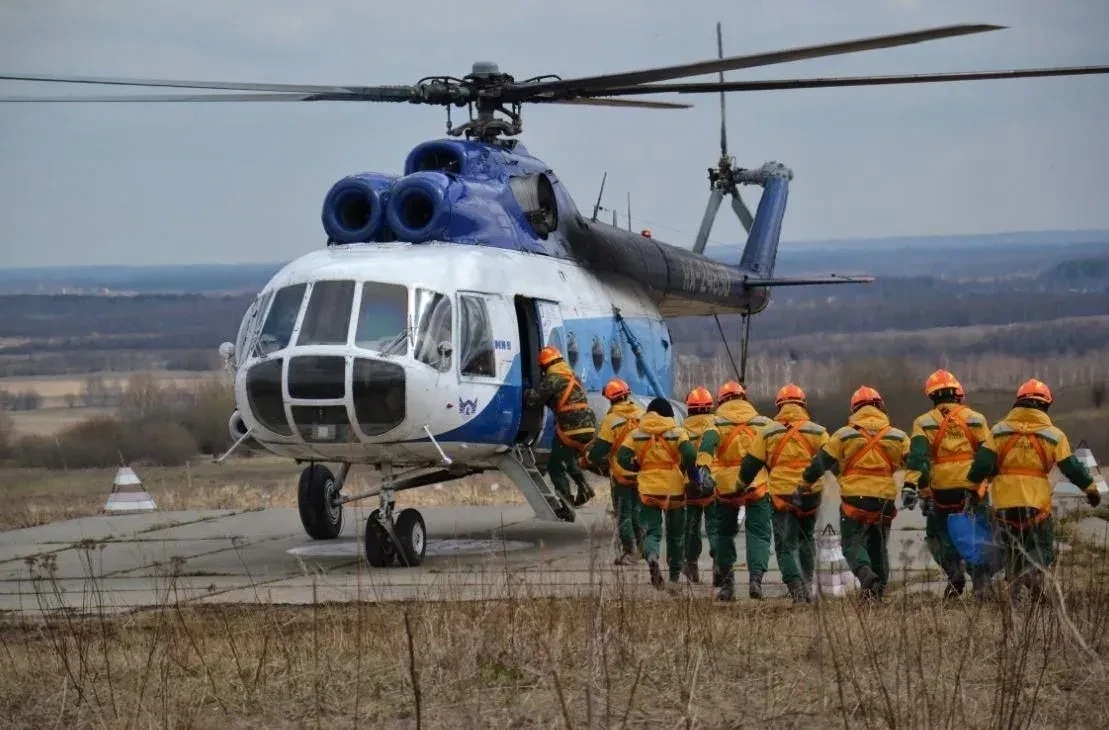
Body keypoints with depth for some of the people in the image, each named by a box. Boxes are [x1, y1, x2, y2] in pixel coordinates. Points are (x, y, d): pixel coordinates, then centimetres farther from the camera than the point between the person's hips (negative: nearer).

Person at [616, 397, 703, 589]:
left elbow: (622, 458, -4)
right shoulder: (677, 433, -2)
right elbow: (689, 454, -17)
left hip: (648, 490, 0)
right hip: (674, 490, 0)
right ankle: (675, 575, 25)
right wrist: (694, 478, -5)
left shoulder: (636, 434, 4)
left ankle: (652, 556, -31)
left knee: (651, 530, 2)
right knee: (675, 533, 16)